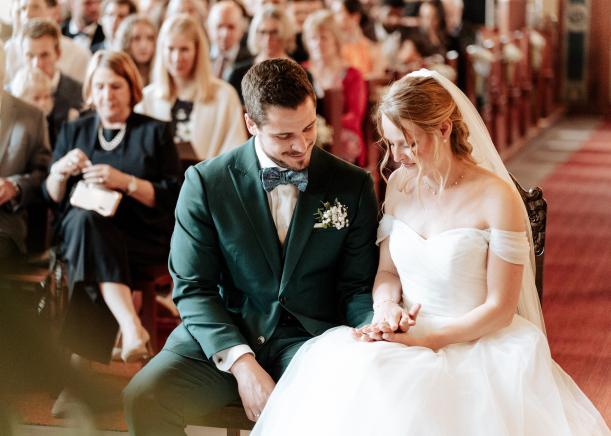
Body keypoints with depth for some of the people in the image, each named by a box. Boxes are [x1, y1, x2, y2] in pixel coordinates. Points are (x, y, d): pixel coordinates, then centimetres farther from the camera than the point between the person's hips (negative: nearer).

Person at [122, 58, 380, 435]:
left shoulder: (353, 186, 2)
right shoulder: (206, 182, -1)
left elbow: (359, 287, 5)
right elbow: (193, 287, -3)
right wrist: (241, 363, -17)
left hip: (312, 339, 0)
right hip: (224, 335, 0)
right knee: (144, 397, -26)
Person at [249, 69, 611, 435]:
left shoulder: (497, 198, -12)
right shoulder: (400, 184, 7)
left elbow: (500, 308, -9)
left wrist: (425, 341, -17)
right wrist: (386, 306, -8)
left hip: (473, 345, -5)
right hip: (406, 334, 5)